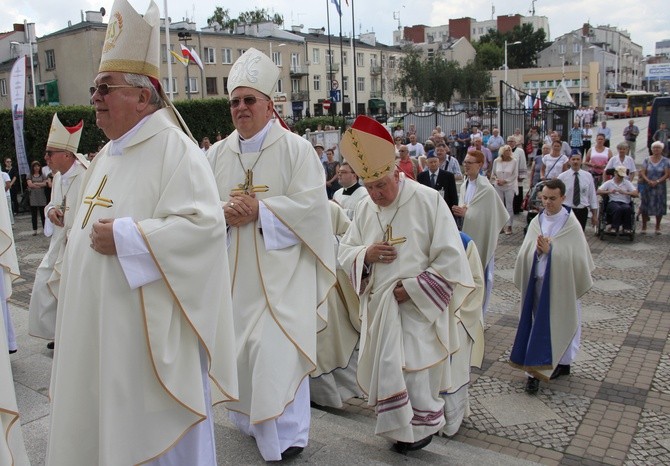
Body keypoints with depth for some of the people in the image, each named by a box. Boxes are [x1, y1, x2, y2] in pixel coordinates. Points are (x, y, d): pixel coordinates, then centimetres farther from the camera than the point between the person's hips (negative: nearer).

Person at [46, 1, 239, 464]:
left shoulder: (173, 148, -15)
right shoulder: (108, 156, 13)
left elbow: (204, 223, -26)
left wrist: (125, 238, -23)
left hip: (150, 329, -9)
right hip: (101, 326, 9)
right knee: (105, 420, 19)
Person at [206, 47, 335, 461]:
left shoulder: (295, 148, -4)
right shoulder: (218, 154, 10)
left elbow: (311, 202, -13)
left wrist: (259, 209, -18)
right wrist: (224, 212, -13)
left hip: (280, 269, -5)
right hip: (234, 270, 5)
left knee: (277, 348, -6)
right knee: (240, 344, 12)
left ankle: (287, 432, 10)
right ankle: (250, 419, 32)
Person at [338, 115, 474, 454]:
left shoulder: (427, 201, -12)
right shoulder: (365, 208, 5)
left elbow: (450, 258, -13)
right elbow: (345, 252, 12)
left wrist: (412, 289, -16)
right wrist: (366, 253, -11)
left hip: (418, 307, -5)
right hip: (378, 308, 6)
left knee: (415, 372, -2)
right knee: (384, 369, 12)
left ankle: (423, 426, 24)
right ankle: (400, 429, 33)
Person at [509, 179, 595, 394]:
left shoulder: (571, 225, -8)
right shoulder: (536, 222, 3)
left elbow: (577, 257, -14)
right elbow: (524, 254, 0)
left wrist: (550, 250, -20)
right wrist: (537, 250, -20)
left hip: (561, 285, -3)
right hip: (538, 282, 3)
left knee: (559, 325, 6)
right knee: (539, 325, 7)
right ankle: (535, 370, 12)